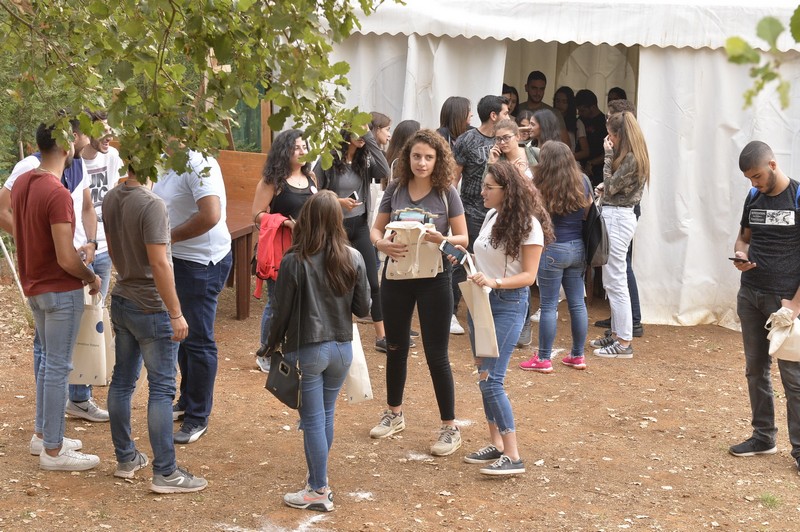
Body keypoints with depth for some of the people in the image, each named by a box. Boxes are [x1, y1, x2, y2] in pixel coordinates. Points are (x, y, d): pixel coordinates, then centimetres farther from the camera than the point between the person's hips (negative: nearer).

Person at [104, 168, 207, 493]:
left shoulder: (111, 199, 2)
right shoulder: (151, 205, -22)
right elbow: (159, 263, -24)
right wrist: (176, 313, -19)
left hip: (122, 302, 8)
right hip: (151, 308, -8)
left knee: (122, 380, 16)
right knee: (161, 390, -2)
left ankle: (125, 458, 27)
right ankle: (165, 473, 1)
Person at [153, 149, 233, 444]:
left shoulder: (199, 165, -22)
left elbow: (210, 216, -33)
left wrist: (170, 236, -21)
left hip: (201, 262, -10)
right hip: (177, 259, 10)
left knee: (198, 340, -1)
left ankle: (198, 417, 9)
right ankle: (187, 400, 37)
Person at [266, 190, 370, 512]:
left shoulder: (294, 261, -16)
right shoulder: (353, 259, -6)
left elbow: (283, 311, -10)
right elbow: (363, 308, 0)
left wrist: (272, 345, 6)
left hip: (307, 350, -4)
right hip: (342, 348, 4)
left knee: (313, 420, 4)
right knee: (326, 415, 19)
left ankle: (319, 491, 10)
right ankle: (318, 477, 33)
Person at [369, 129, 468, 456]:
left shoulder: (446, 193, -8)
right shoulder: (395, 189, -1)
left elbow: (463, 239, -5)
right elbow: (376, 229, 4)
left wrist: (443, 240, -26)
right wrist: (383, 244, -19)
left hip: (433, 279, -3)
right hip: (396, 277, 3)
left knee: (436, 355, 0)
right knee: (395, 348, 17)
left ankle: (450, 428, 9)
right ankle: (394, 414, 35)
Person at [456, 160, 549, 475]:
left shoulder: (528, 225, -13)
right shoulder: (492, 216, 9)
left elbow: (528, 275, -15)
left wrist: (494, 282, -27)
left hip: (508, 304, -8)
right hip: (481, 300, 8)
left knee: (491, 379, -13)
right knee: (484, 376, 11)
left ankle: (513, 457, -10)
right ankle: (496, 445, 22)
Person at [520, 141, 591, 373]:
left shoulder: (541, 188, -15)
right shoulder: (582, 183, 1)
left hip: (553, 250, -5)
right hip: (578, 249, 5)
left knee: (548, 305, 2)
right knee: (577, 303, 11)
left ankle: (543, 359, 8)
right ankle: (578, 356, 20)